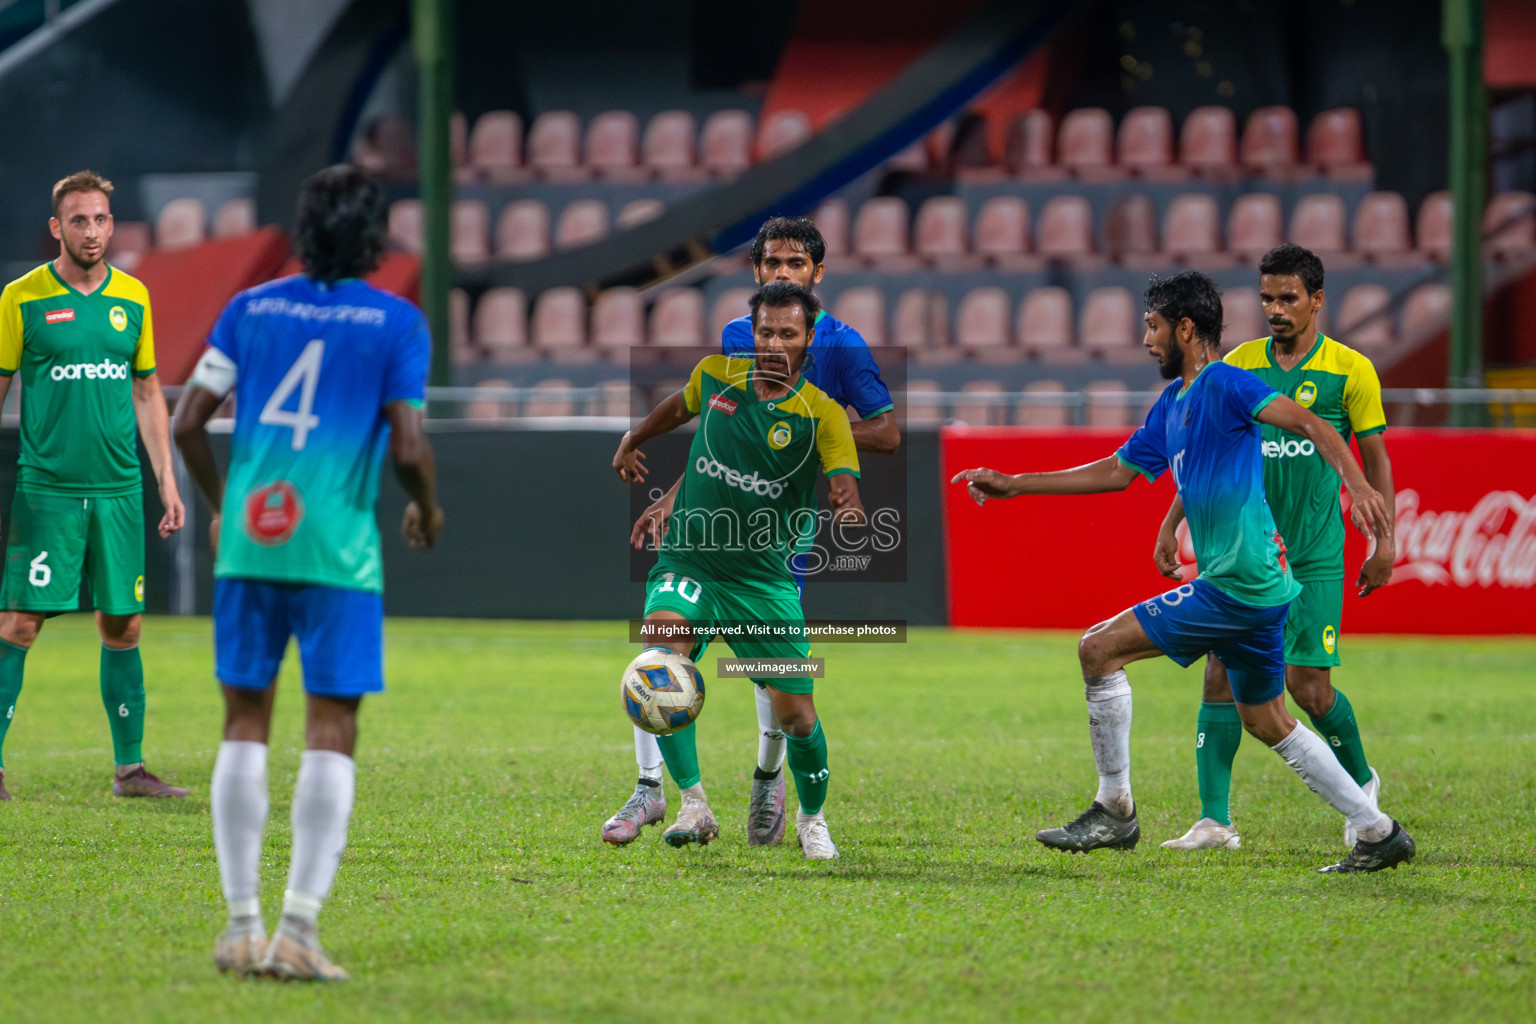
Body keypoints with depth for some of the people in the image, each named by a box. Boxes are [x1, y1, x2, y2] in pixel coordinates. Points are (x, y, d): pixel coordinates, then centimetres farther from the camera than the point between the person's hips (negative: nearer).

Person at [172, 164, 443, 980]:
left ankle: (241, 926, 10)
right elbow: (408, 447, -7)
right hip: (336, 547, -3)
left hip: (248, 543, 3)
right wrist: (428, 512, 13)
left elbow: (188, 422, 6)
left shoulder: (251, 307, 9)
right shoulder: (395, 322, 0)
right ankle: (297, 931, -7)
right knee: (330, 734, 0)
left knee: (245, 727, 10)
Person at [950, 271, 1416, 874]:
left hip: (1237, 585, -10)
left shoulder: (1224, 384, -10)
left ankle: (1114, 810, -1)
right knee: (1266, 722, 16)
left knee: (1100, 649, -7)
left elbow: (1309, 424, -21)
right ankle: (1379, 832, 19)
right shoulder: (1170, 405, 18)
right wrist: (1013, 485, 28)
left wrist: (1357, 485, -36)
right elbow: (1117, 472, 28)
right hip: (1254, 588, 10)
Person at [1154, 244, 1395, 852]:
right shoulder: (1238, 364, 6)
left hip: (1315, 555, -3)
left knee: (1308, 683, -5)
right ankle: (1215, 820, -5)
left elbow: (1375, 458, 3)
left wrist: (1384, 541, -1)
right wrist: (1171, 526, 10)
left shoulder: (1350, 370, -2)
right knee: (1222, 673, -7)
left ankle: (1361, 784, 22)